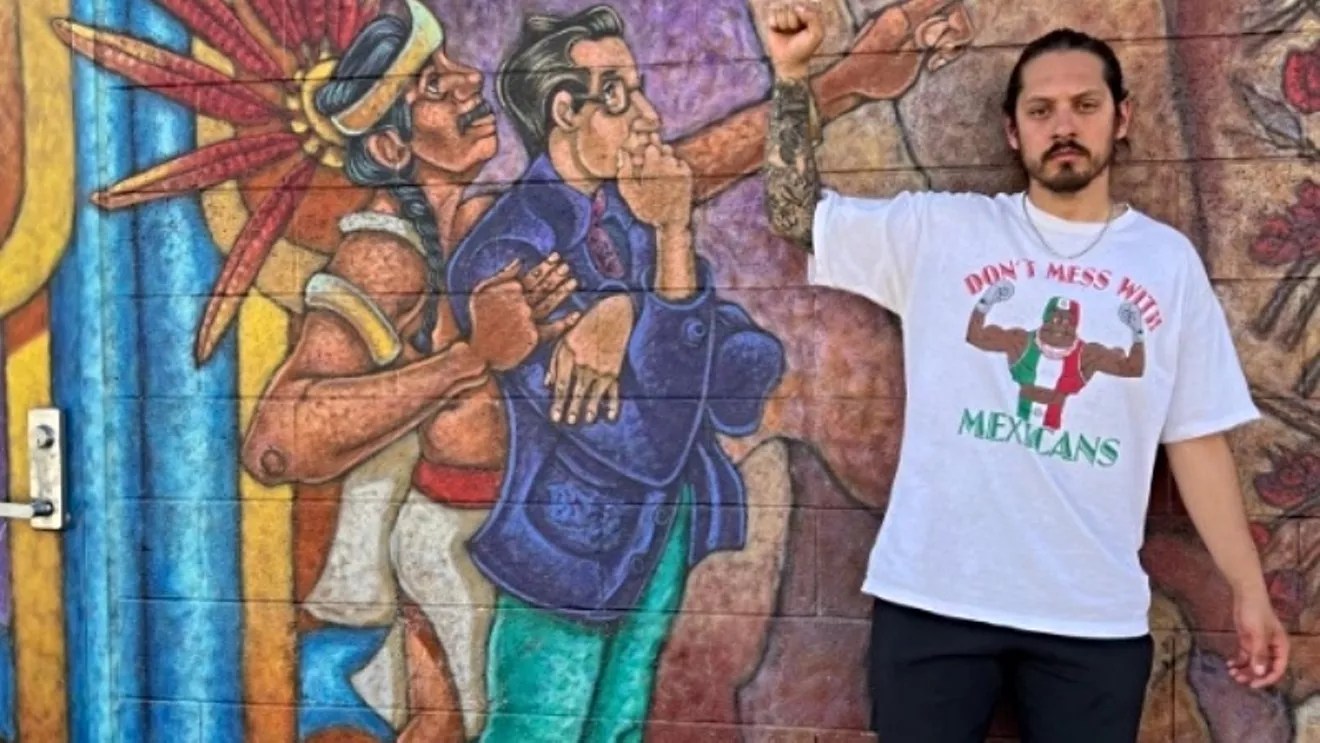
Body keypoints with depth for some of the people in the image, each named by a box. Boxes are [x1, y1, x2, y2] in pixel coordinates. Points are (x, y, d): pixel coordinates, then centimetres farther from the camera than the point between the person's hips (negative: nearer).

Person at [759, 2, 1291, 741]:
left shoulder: (1169, 260, 6)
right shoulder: (941, 229, 3)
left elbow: (1199, 437, 7)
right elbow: (797, 213, 3)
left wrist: (1250, 588, 4)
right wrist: (793, 72, -4)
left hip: (1098, 614, 1)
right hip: (933, 595, -1)